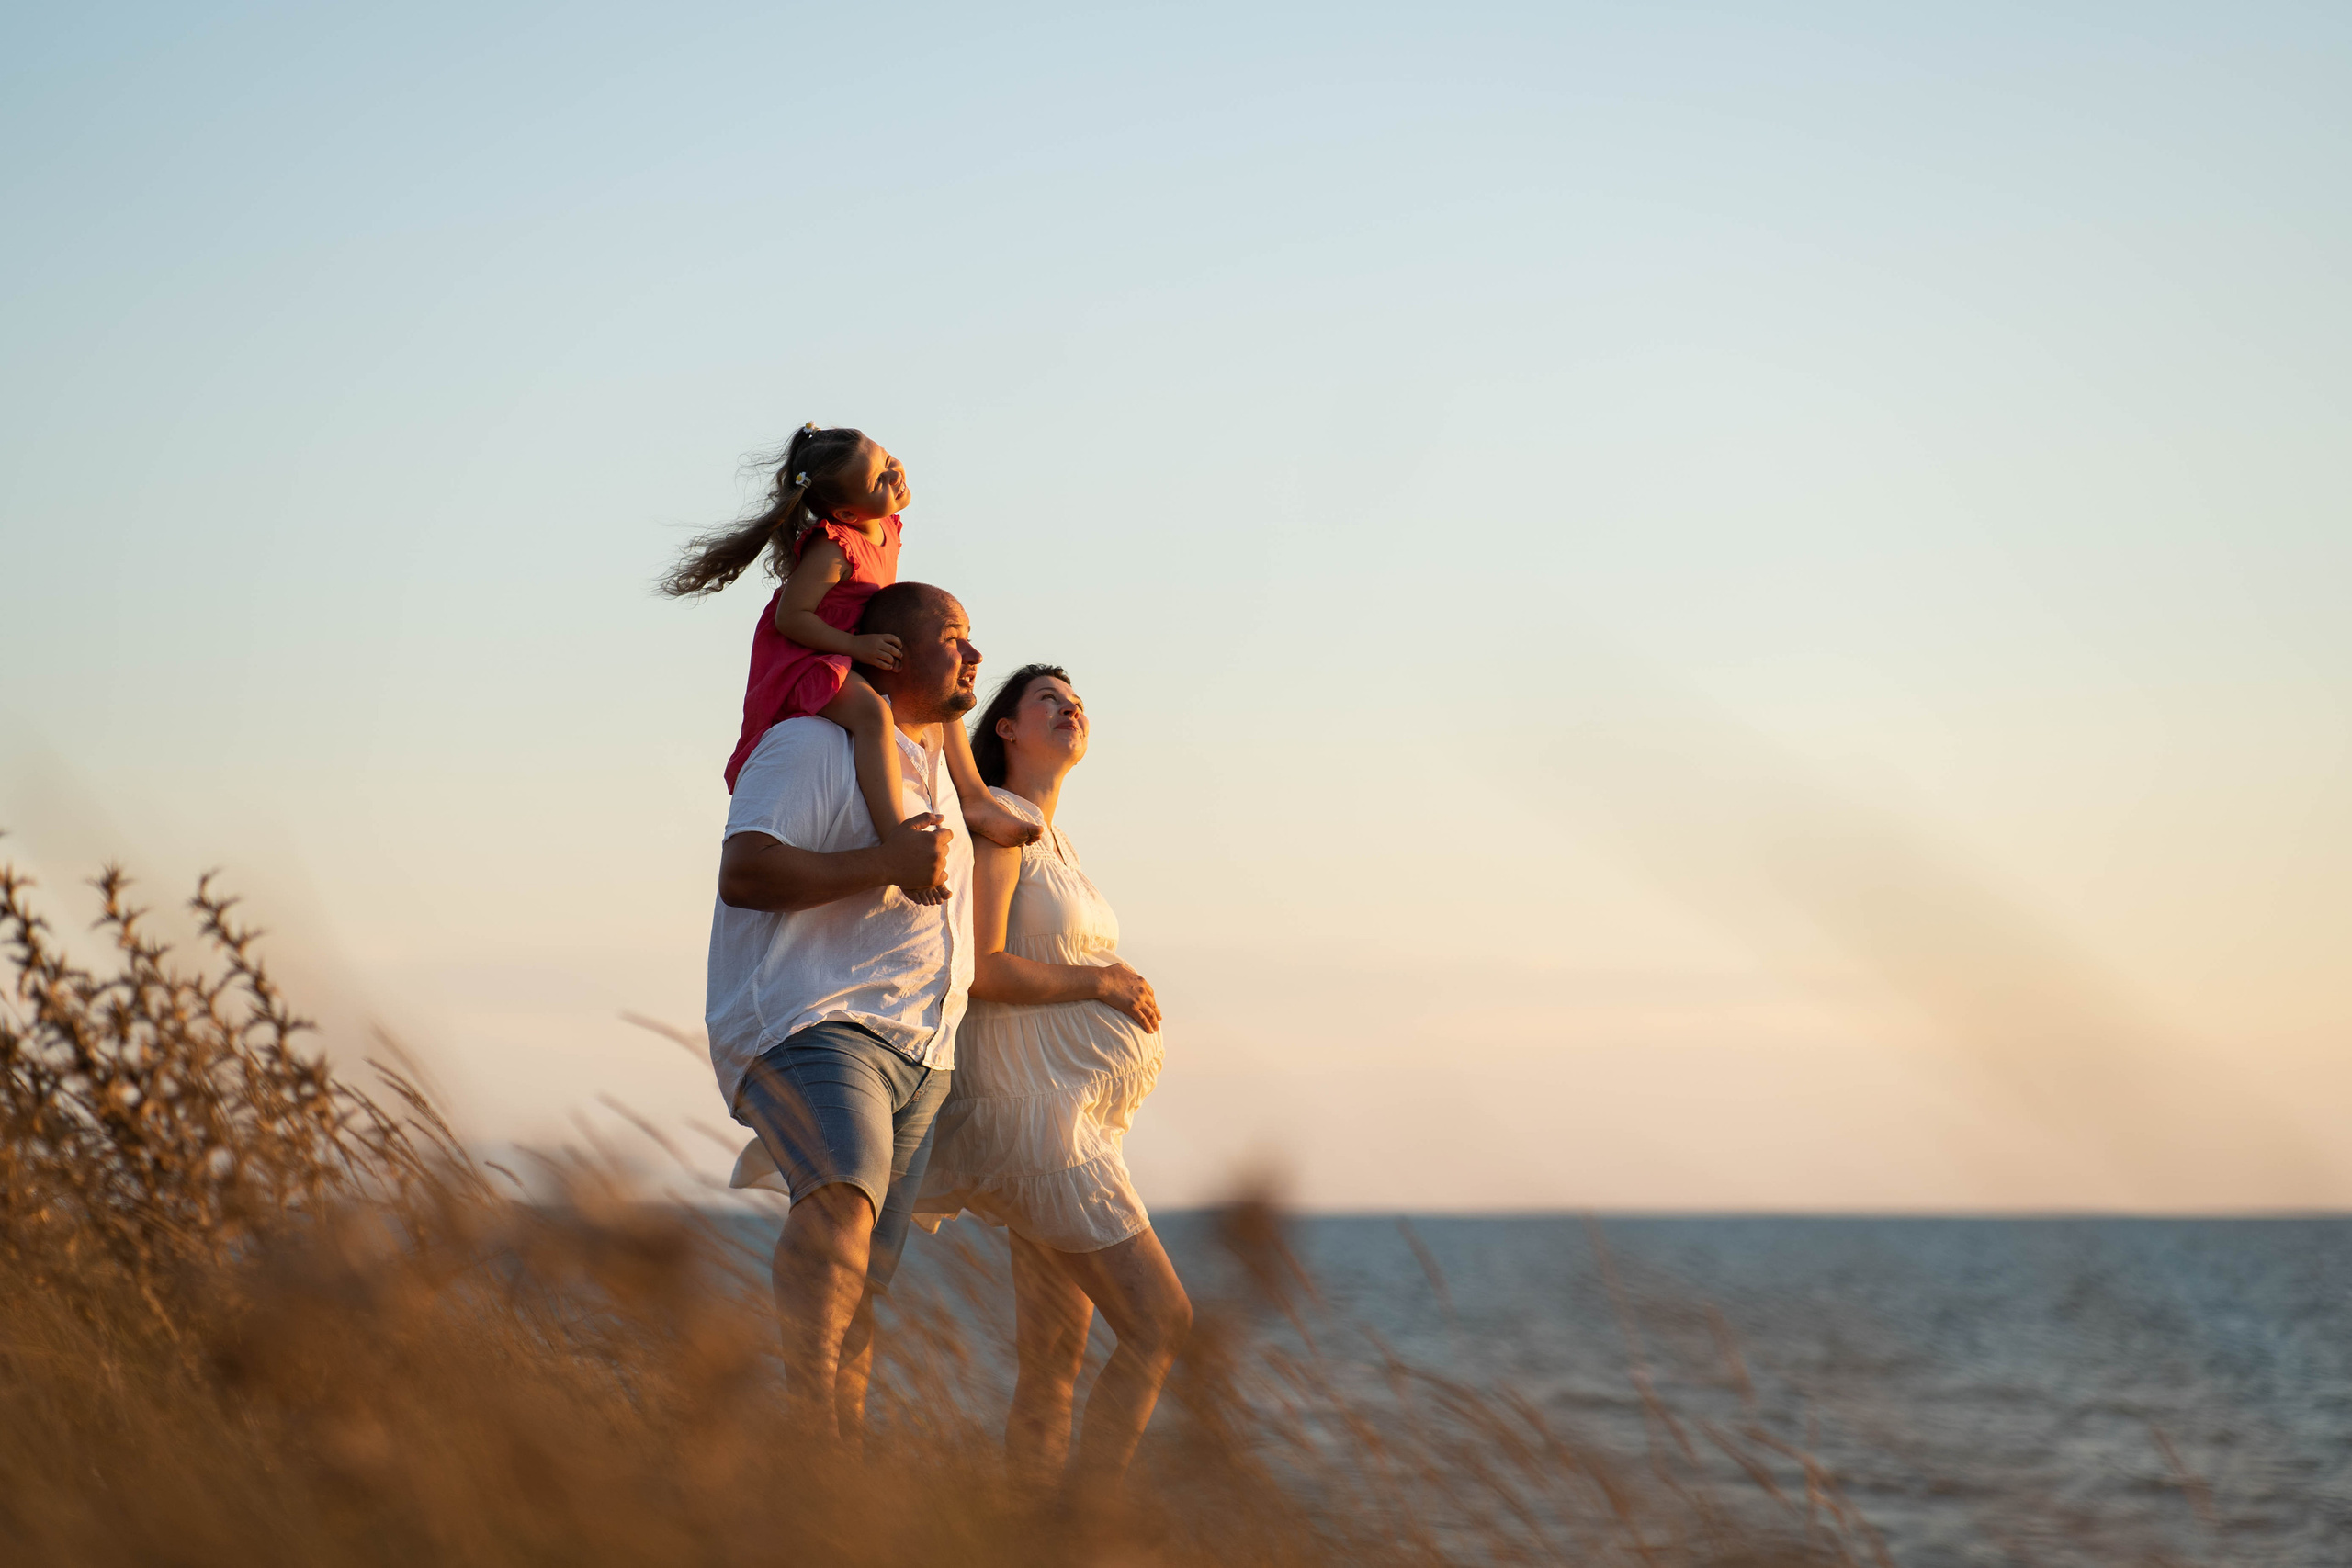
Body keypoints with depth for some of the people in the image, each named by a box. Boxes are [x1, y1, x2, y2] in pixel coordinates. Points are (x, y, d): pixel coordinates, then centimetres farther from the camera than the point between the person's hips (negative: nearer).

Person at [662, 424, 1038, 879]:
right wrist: (857, 645, -28)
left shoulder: (885, 529, 3)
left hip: (855, 655, 10)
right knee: (872, 711, -36)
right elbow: (789, 618, -26)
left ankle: (975, 800, 22)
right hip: (801, 658, -10)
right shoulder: (833, 549, -26)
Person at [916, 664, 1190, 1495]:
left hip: (1076, 1111, 9)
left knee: (1054, 1365, 6)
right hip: (1032, 1107, -9)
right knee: (1160, 1323, -14)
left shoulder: (1051, 838, 19)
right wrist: (1102, 980, -10)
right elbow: (979, 967, -17)